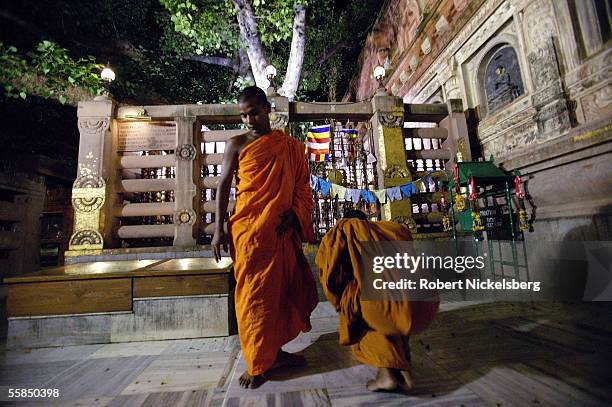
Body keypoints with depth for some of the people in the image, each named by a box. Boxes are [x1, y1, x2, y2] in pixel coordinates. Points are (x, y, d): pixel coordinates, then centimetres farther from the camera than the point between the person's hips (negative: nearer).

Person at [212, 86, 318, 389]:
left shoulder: (291, 146, 11)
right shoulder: (237, 144, 5)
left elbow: (302, 186, 10)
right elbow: (224, 185, 3)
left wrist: (294, 214, -8)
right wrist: (219, 228, -4)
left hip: (281, 229, 3)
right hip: (248, 228, -3)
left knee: (281, 288, 10)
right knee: (254, 292, 2)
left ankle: (275, 350, 29)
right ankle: (257, 362, 17)